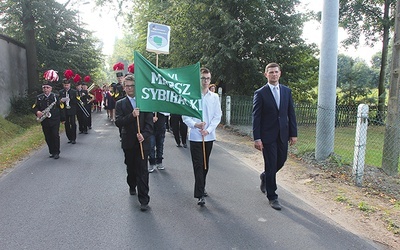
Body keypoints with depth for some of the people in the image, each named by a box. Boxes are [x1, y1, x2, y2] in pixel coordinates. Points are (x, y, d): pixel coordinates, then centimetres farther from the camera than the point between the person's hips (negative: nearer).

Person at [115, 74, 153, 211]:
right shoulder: (120, 104, 1)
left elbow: (149, 122, -5)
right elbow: (118, 122, -12)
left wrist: (144, 135, -20)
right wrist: (132, 116, -27)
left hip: (142, 142, -2)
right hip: (128, 142, 2)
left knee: (142, 171, -3)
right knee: (131, 168, 20)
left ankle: (144, 200, 3)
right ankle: (132, 186, 47)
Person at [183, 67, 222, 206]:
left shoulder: (214, 97, 5)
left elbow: (217, 116, 3)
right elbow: (185, 116, -3)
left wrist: (208, 130, -10)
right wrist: (195, 124, -21)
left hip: (209, 136, 3)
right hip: (195, 136, -3)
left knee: (205, 164, 15)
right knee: (198, 165, -4)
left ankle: (201, 187, 32)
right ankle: (200, 195, -3)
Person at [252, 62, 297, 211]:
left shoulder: (287, 91, 7)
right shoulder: (260, 93, -6)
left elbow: (291, 113, 8)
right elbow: (256, 117, -8)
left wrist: (293, 133, 3)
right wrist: (257, 138, -13)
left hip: (283, 134, 5)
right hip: (268, 136, -4)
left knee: (281, 161, 14)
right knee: (271, 166, 1)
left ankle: (265, 176, 45)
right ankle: (272, 197, 16)